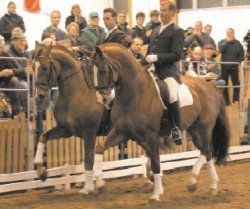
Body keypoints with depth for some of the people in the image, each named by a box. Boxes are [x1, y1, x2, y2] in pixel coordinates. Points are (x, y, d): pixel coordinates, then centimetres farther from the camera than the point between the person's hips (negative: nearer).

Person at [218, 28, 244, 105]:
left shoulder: (237, 43, 2)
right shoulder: (222, 42, 3)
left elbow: (241, 54, 6)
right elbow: (220, 49, -17)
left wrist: (239, 62, -6)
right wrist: (227, 41, -13)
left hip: (234, 67, 0)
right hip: (224, 67, 0)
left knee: (236, 84, 2)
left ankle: (236, 100, 12)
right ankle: (226, 102, 11)